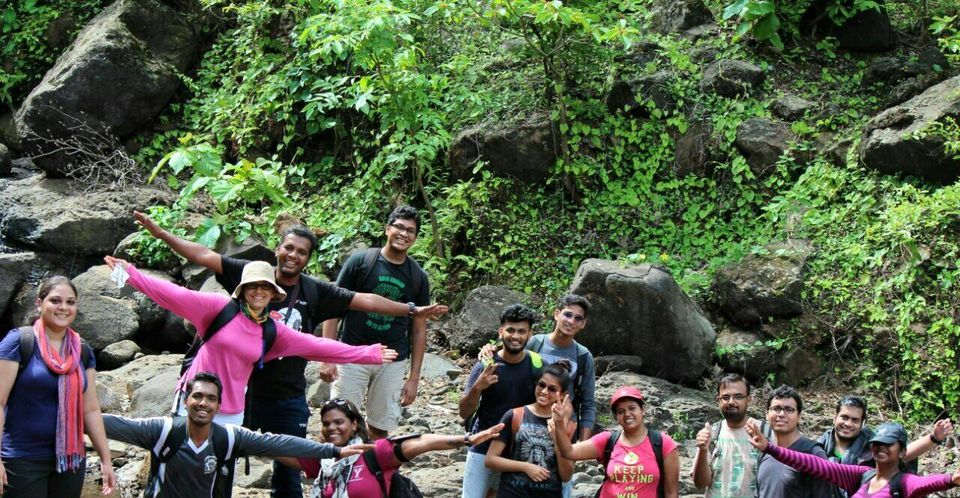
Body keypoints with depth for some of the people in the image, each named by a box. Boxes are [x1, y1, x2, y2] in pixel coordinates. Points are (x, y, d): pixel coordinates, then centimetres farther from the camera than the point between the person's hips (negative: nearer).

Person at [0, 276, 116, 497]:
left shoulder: (83, 352, 8)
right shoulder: (19, 342, -7)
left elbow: (91, 409, 11)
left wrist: (105, 459, 9)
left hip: (70, 459, 5)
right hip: (23, 460, -5)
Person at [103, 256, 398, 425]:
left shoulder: (273, 332, 5)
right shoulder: (221, 308, -7)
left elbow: (317, 346, 9)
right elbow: (176, 295, -13)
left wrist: (367, 354, 9)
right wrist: (131, 275, -20)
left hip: (232, 414, 4)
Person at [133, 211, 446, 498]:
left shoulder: (315, 292, 1)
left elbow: (366, 301, 2)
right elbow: (204, 256, -4)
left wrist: (413, 310, 0)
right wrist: (160, 233, -10)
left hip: (289, 397, 1)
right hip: (243, 389, -1)